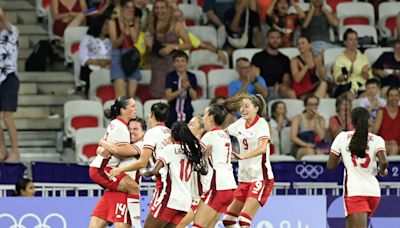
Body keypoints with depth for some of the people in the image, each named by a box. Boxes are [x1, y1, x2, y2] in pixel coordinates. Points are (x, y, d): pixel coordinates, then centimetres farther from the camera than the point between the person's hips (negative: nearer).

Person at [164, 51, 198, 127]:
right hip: (173, 114, -2)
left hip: (187, 114, 2)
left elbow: (194, 97, -2)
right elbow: (168, 97, -11)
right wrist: (182, 89, -20)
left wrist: (188, 85, -18)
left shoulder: (191, 76, 3)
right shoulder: (170, 76, -2)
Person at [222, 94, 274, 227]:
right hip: (244, 178, 8)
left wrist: (242, 156, -42)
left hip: (261, 178, -8)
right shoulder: (240, 123, 8)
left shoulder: (261, 124, -12)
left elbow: (262, 148, -28)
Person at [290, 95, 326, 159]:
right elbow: (293, 137, -10)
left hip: (316, 147, 2)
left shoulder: (320, 119, 12)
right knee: (310, 151, -37)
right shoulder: (298, 118, 3)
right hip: (299, 149, -2)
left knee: (319, 152, -34)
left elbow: (321, 137, -3)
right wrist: (306, 144, -25)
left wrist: (316, 120, -5)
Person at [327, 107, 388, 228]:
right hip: (373, 191, 4)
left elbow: (330, 165, 3)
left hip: (354, 191, -4)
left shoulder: (342, 137, 2)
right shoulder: (377, 140, 3)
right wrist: (382, 171, 7)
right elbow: (383, 162, -14)